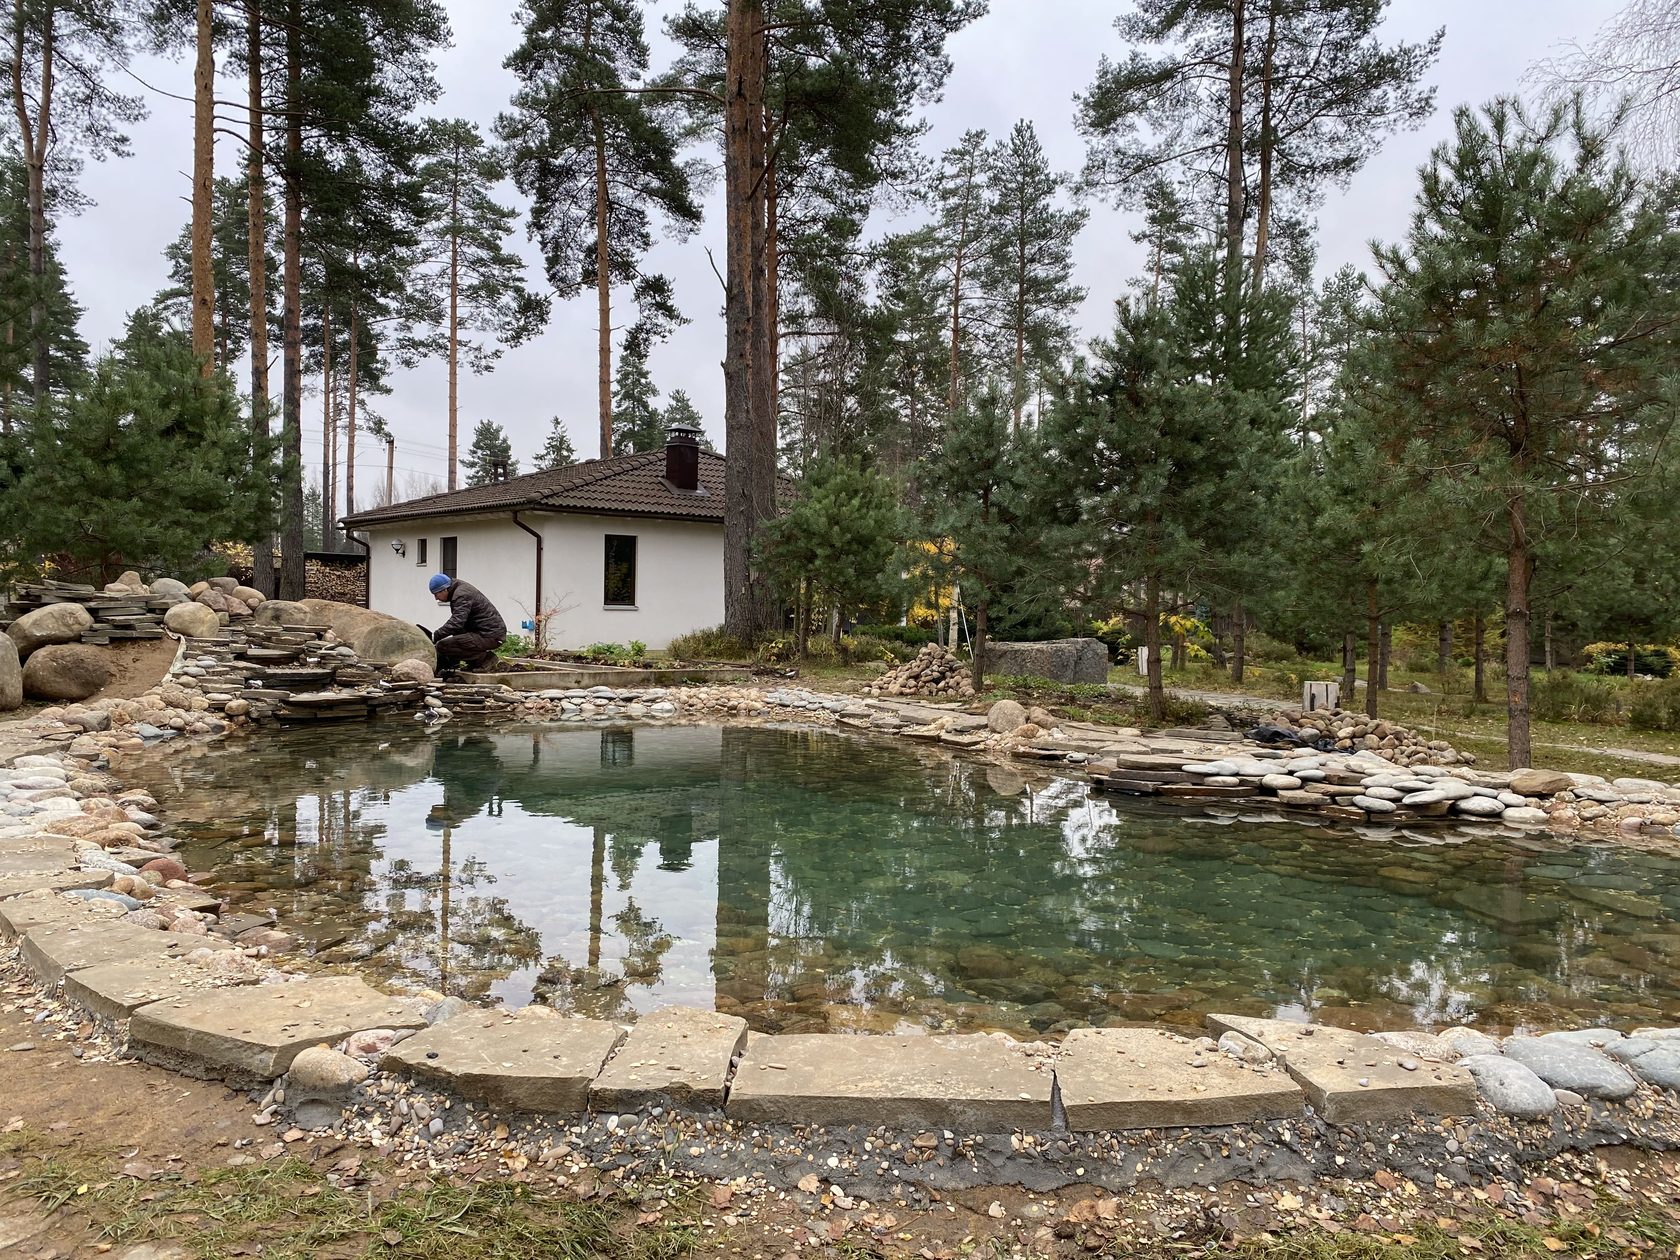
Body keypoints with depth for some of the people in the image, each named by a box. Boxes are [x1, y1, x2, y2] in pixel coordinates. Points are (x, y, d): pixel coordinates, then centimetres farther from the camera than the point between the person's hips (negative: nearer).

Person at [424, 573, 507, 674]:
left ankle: (485, 658, -10)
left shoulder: (461, 595, -15)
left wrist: (434, 636, -27)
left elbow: (456, 623, -27)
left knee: (443, 646, -16)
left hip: (490, 636, -11)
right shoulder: (460, 589, 17)